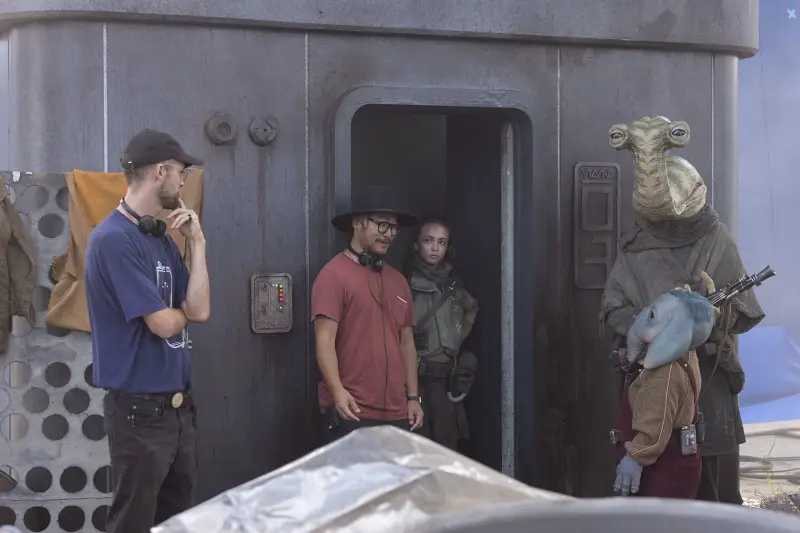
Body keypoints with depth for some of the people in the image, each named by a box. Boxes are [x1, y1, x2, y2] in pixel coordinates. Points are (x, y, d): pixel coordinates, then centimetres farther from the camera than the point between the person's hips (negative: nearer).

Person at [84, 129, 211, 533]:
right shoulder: (114, 239, -17)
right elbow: (163, 323, -19)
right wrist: (183, 310, 3)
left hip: (177, 404, 9)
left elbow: (199, 311, 2)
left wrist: (196, 241, -2)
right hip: (140, 409, -9)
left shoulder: (162, 240, 10)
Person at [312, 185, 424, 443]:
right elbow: (325, 340, -13)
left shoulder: (397, 280, 16)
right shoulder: (334, 275, -6)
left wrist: (413, 397, 15)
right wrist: (338, 391, -25)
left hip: (396, 412, 7)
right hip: (351, 412, -7)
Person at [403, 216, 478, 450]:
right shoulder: (406, 284, -6)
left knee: (447, 447, 4)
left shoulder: (452, 284, 12)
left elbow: (471, 308, 32)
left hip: (447, 377, 5)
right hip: (415, 376, -5)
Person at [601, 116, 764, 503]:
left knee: (714, 482, 0)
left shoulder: (716, 241, -1)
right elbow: (612, 307, 2)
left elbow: (746, 311, -2)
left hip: (708, 379, -1)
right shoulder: (636, 246, 4)